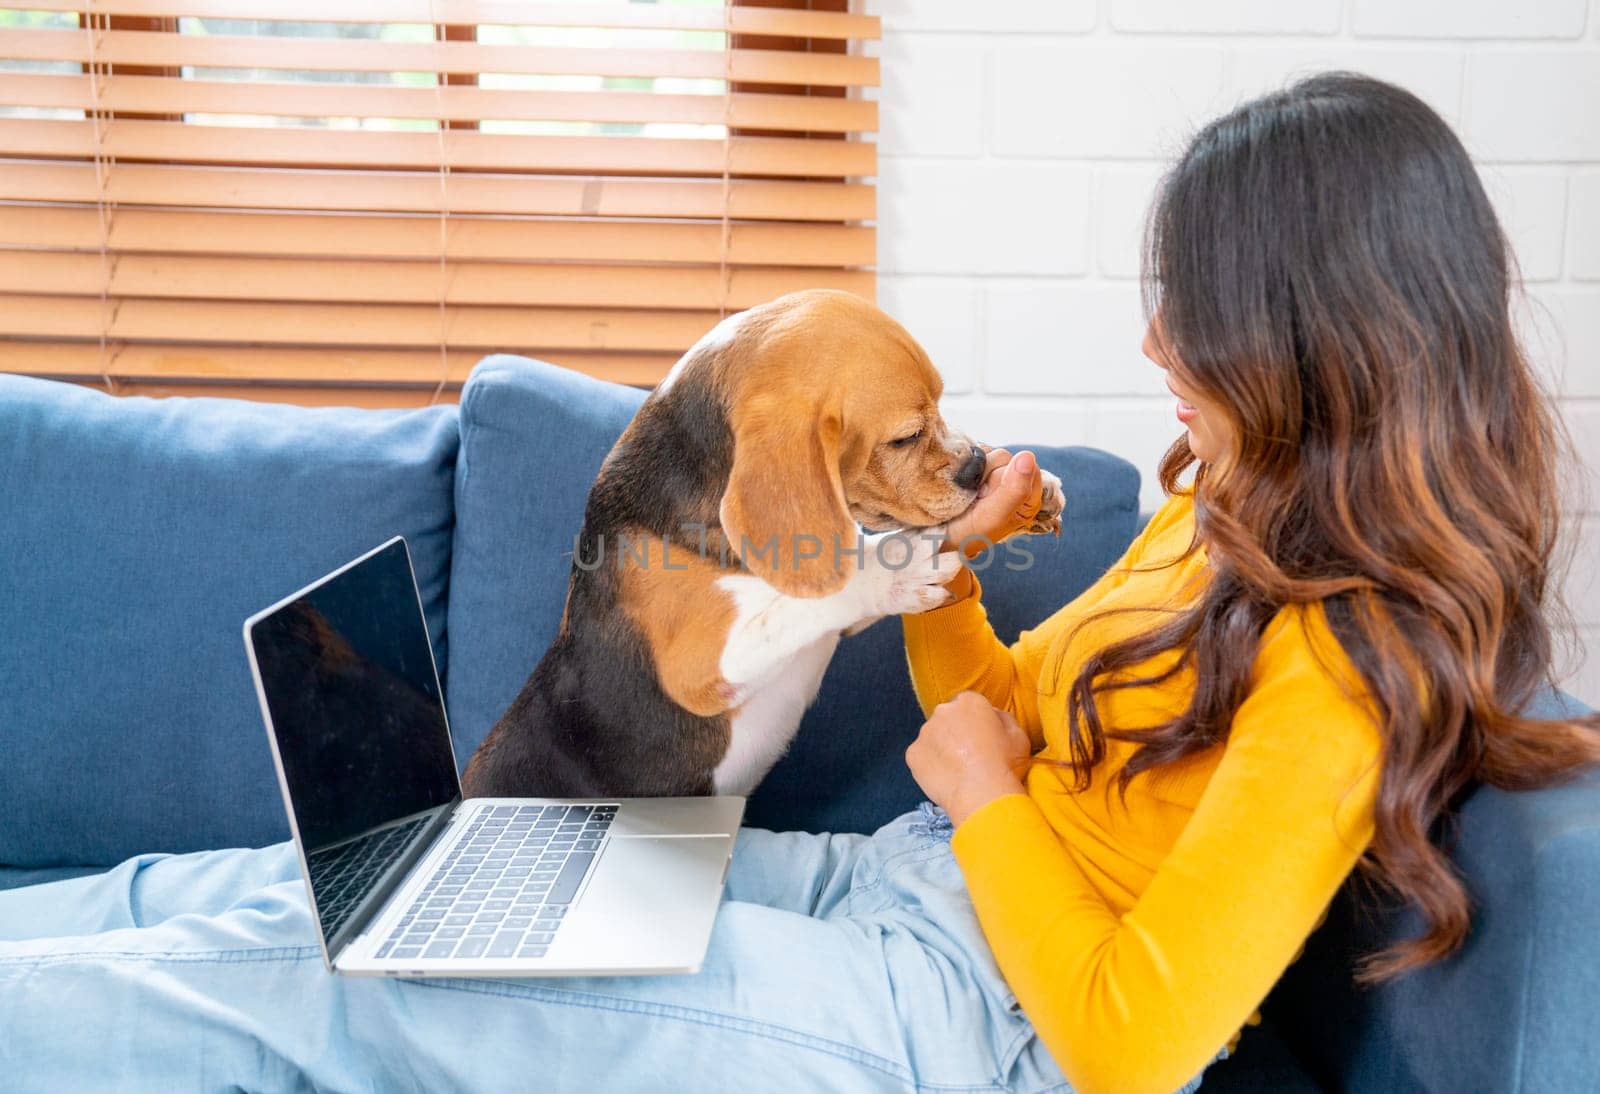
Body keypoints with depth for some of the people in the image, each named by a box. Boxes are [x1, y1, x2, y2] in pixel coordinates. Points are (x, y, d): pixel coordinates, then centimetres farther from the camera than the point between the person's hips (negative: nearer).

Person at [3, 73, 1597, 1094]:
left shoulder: (1343, 669, -21)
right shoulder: (1220, 513, 7)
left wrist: (982, 793, -11)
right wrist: (939, 562, -2)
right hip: (886, 885, 8)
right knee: (336, 882, 2)